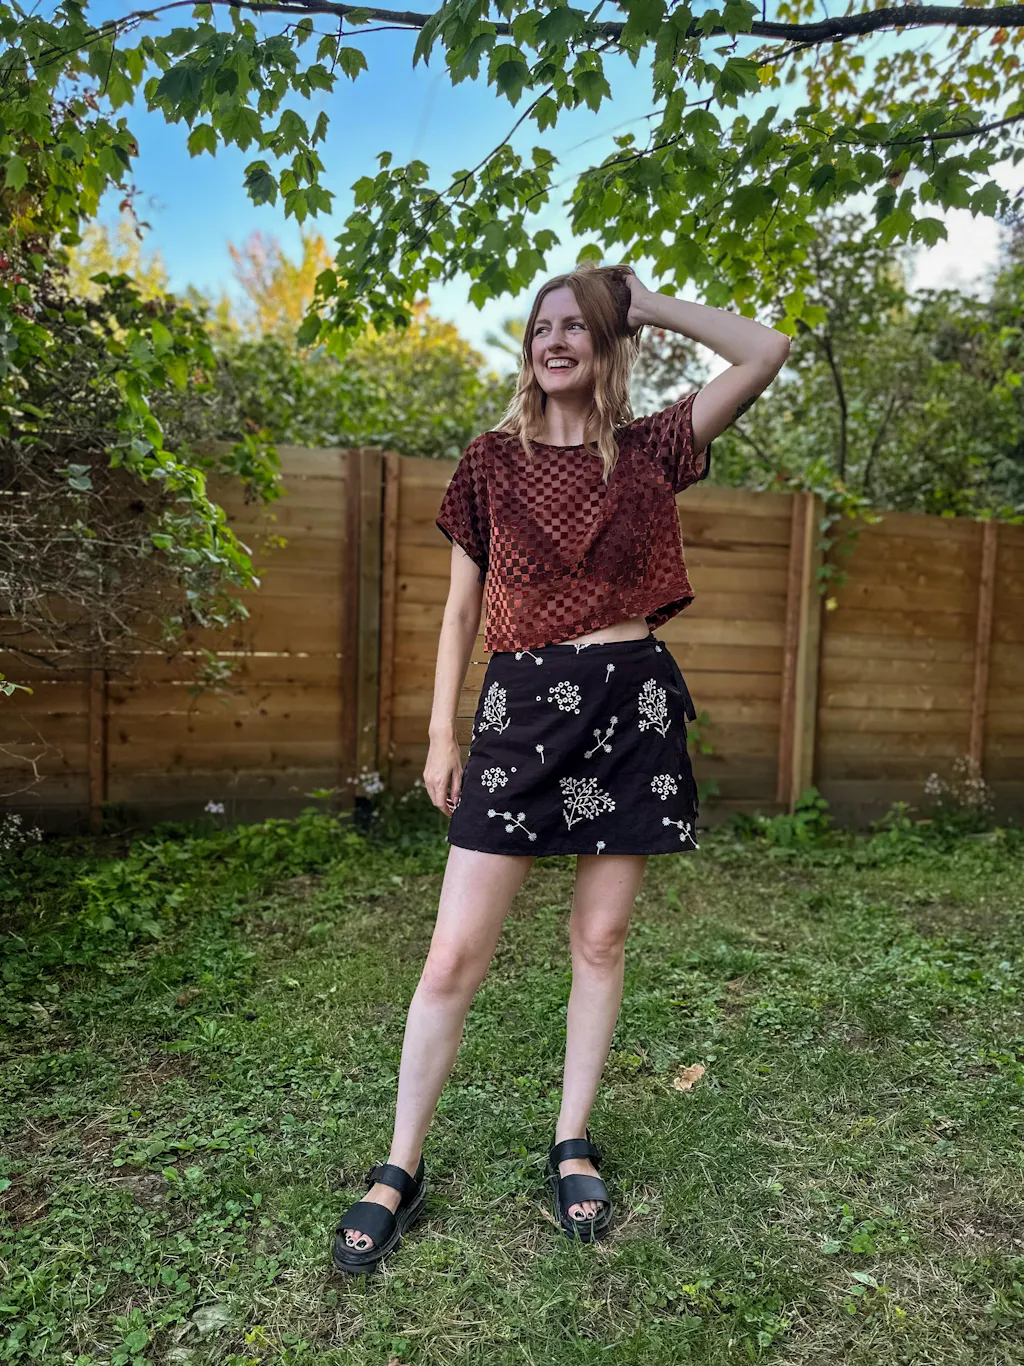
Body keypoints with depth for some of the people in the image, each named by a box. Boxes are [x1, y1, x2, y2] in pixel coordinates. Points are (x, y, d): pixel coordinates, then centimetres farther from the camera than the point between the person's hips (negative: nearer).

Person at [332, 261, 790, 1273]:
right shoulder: (492, 460, 7)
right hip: (519, 705, 0)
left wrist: (650, 306, 5)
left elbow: (766, 353, -1)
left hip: (631, 705, 1)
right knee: (455, 952, -1)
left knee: (601, 939, 9)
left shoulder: (650, 450, 7)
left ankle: (573, 1149, 29)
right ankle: (400, 1170, 16)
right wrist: (441, 733, 3)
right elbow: (460, 610, 7)